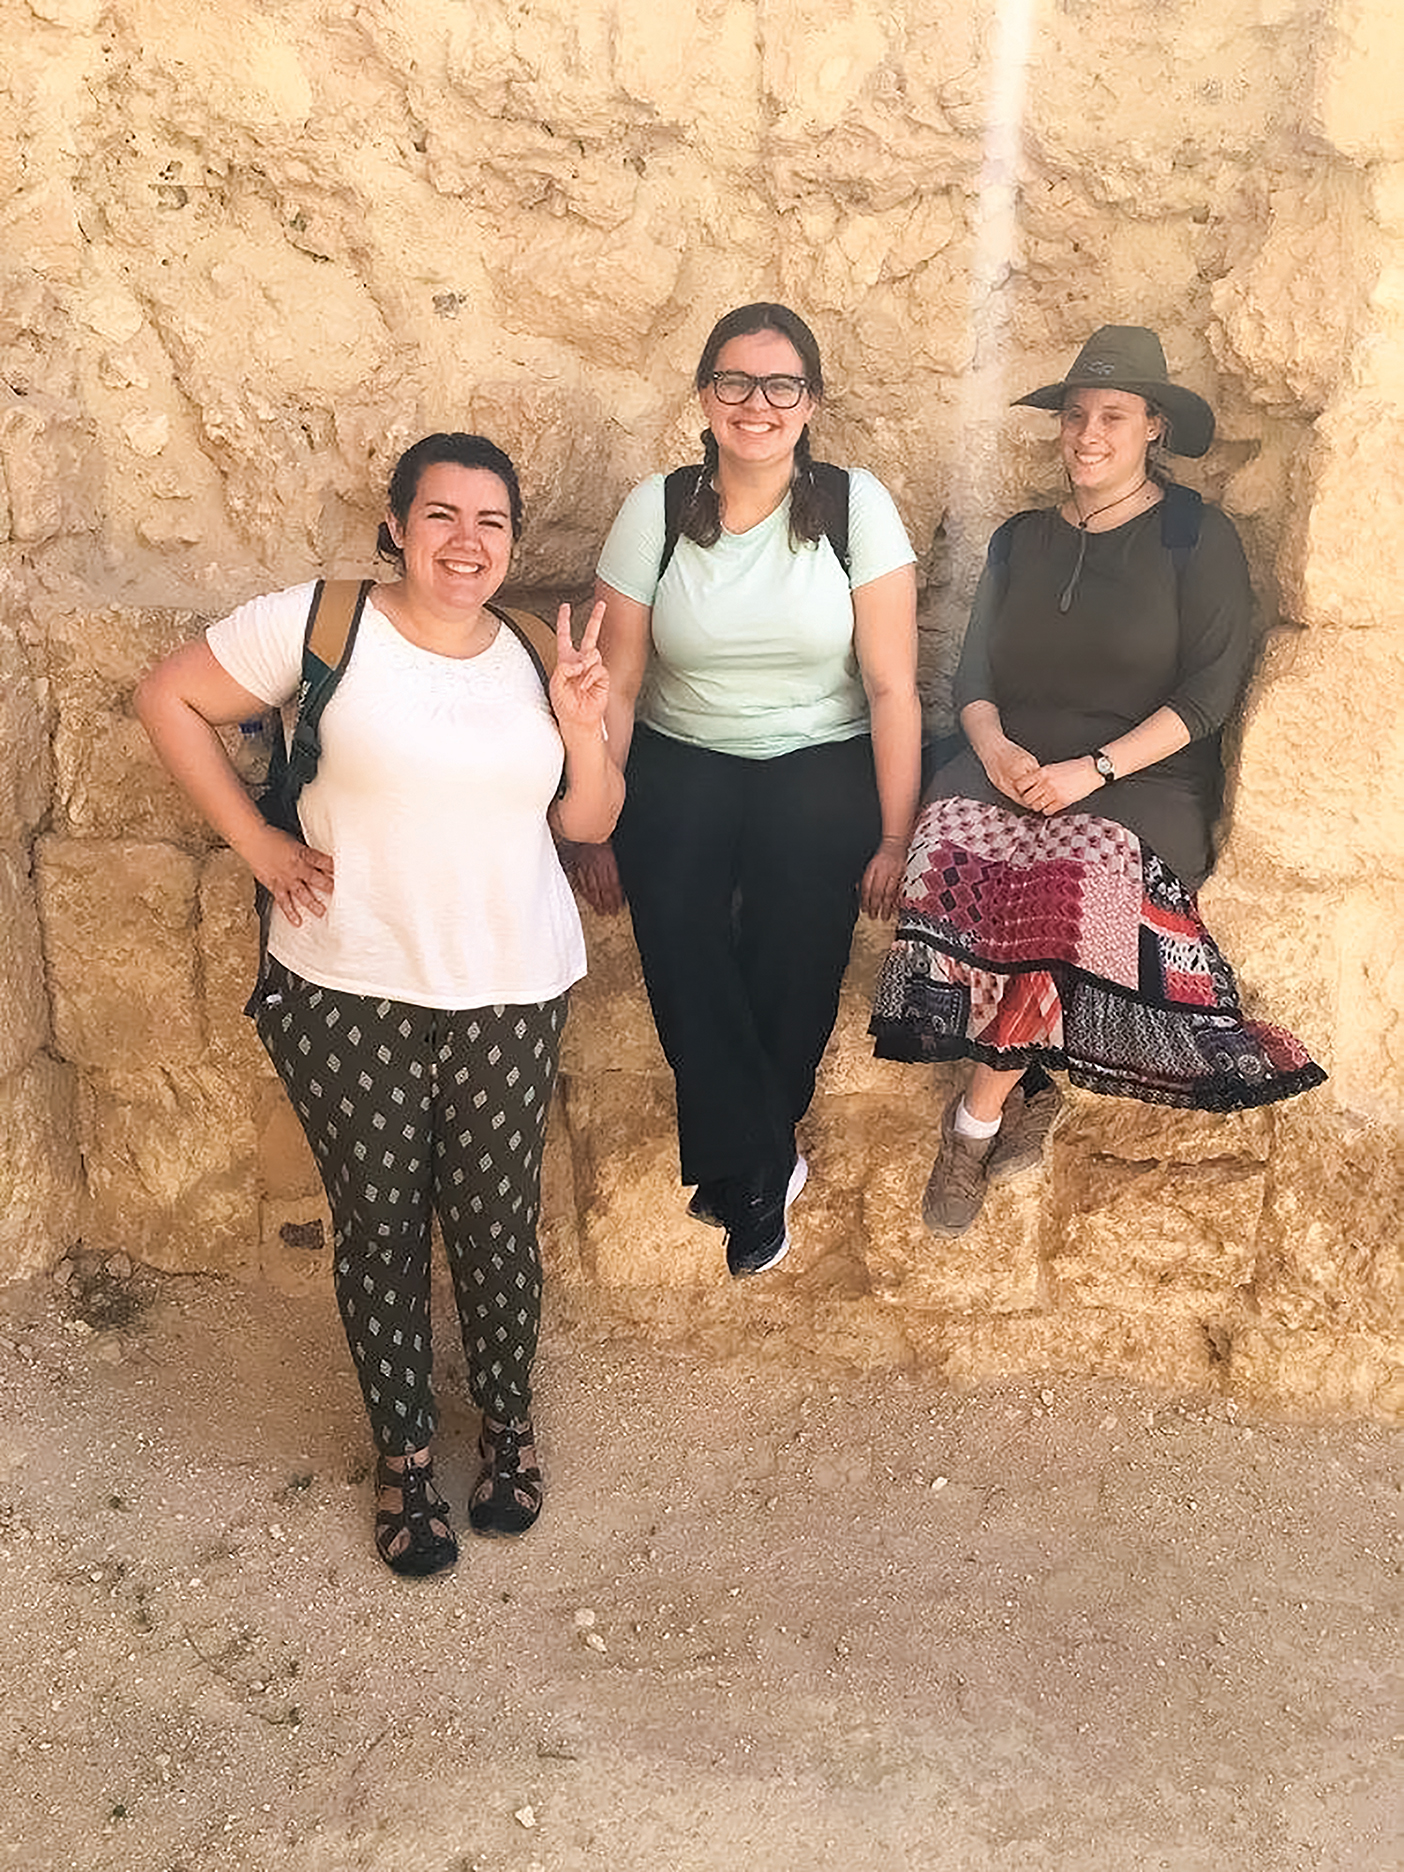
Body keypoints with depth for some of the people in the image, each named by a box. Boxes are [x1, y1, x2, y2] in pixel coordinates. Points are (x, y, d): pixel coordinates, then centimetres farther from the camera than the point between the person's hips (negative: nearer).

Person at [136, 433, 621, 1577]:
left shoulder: (531, 658, 6)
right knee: (379, 1226, 9)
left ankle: (508, 1420, 36)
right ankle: (404, 1454, 30)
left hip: (513, 995, 3)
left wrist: (582, 723, -9)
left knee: (496, 1221, 10)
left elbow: (589, 822, 9)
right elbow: (169, 699, 0)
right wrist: (256, 841, -6)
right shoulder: (318, 624, -7)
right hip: (348, 994, -2)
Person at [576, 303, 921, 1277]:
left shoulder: (856, 506, -4)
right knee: (679, 947, -22)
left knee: (792, 971, -13)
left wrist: (894, 837, -6)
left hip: (823, 769, -1)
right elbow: (615, 686, 3)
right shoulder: (656, 510, 0)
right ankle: (764, 1171, -2)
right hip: (681, 766, 1)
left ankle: (736, 1167, 17)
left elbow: (891, 685, -5)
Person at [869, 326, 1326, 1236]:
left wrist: (1094, 768, -16)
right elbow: (975, 674, 13)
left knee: (1072, 877, -34)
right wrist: (994, 747, -9)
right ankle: (1027, 1090, -15)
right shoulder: (1021, 540, 18)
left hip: (1143, 783, -3)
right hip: (1010, 769, 4)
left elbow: (1211, 690, -4)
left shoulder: (1198, 537, 5)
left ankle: (977, 1119, -16)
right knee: (948, 852, -30)